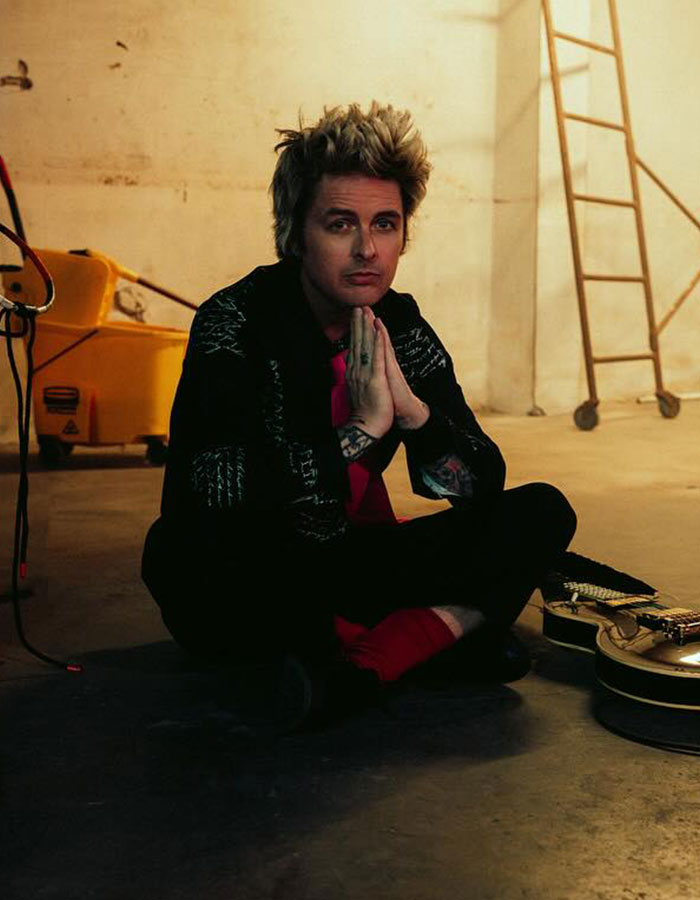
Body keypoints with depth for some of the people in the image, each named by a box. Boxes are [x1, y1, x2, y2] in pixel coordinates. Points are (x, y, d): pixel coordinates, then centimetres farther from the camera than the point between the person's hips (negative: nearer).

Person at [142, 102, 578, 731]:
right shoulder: (235, 321, -15)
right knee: (195, 556, -40)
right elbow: (223, 495, -30)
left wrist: (410, 407, -21)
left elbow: (483, 484, -4)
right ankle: (448, 626, -21)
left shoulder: (399, 326, -1)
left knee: (543, 513, -8)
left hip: (345, 564, 4)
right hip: (245, 585, -4)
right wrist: (364, 428, -26)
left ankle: (379, 651, -23)